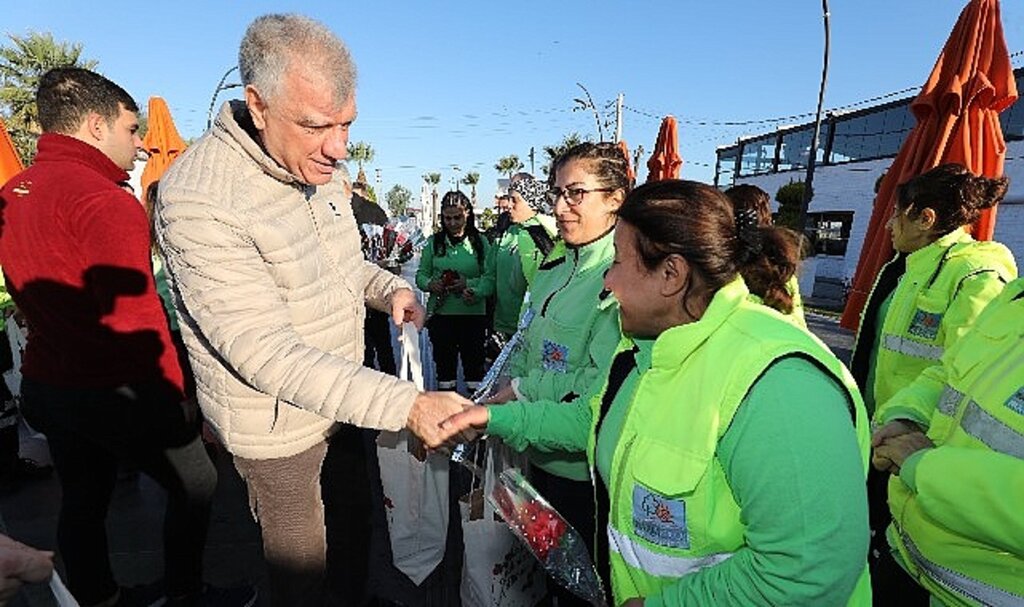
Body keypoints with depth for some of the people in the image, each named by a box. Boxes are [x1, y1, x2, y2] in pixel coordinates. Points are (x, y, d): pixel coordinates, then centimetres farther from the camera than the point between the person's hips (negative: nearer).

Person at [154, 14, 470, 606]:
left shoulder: (322, 168, -3)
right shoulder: (198, 201, -28)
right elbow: (266, 355, -31)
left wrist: (392, 287, -10)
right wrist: (406, 404, -37)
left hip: (343, 394, 7)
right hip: (279, 423, -7)